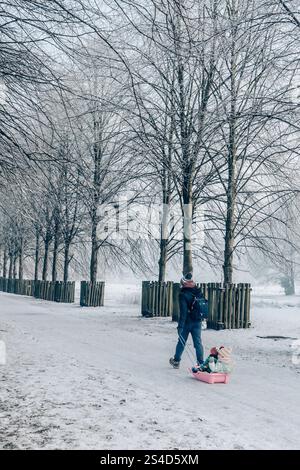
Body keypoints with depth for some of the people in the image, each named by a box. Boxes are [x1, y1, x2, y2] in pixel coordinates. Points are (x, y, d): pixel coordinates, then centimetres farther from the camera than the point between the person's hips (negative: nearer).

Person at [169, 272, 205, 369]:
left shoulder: (183, 294, -16)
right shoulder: (198, 292, 3)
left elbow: (183, 311, -21)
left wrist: (180, 326, -20)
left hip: (187, 322, -4)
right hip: (197, 322, 4)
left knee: (181, 342, 11)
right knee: (198, 342, 6)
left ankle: (176, 361, 25)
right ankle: (201, 363, 3)